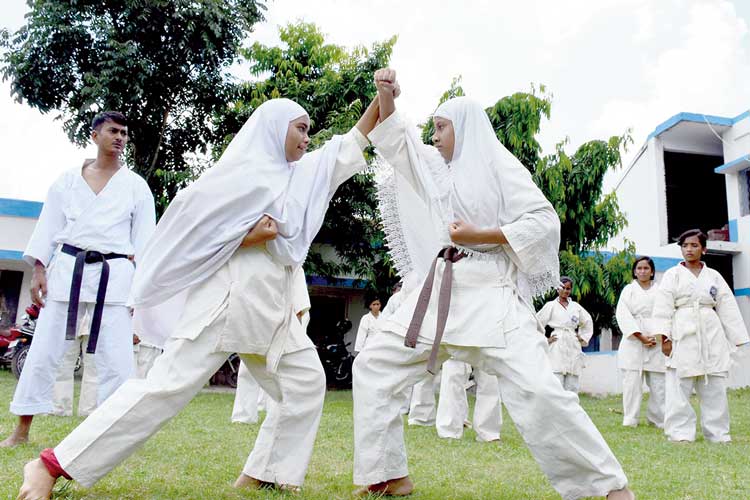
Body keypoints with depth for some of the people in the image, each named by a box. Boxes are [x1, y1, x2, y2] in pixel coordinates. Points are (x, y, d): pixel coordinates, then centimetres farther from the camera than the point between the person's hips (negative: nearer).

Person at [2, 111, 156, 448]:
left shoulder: (135, 185, 8)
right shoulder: (68, 180, 11)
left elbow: (144, 238, 6)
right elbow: (49, 226, 10)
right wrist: (39, 270, 1)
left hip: (114, 274, -1)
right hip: (67, 268, 2)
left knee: (116, 356, -4)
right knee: (45, 349, 5)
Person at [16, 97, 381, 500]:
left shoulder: (298, 173, 19)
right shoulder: (246, 169, -5)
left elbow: (347, 147, 27)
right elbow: (189, 207, -10)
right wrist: (245, 236, -15)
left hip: (270, 309, 9)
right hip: (229, 298, -9)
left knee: (306, 384, 5)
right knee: (169, 385, -12)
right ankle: (51, 465, -4)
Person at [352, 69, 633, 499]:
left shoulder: (498, 163, -1)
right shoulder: (437, 168, 18)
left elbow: (544, 221, -8)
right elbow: (395, 140, 22)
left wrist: (480, 235, -13)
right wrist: (386, 96, 4)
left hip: (490, 292, -7)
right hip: (438, 291, 7)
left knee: (535, 388, -17)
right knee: (374, 366, 3)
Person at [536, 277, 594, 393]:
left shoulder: (575, 306, 13)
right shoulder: (551, 305, 2)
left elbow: (588, 322, 28)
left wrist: (583, 338, 18)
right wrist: (545, 340, -2)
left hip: (573, 347, 4)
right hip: (558, 347, -4)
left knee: (572, 386, 4)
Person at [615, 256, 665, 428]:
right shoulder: (629, 289, 8)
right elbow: (623, 315, -2)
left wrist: (660, 336, -9)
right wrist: (641, 336, -11)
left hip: (657, 342, 2)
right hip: (634, 341, -1)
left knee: (659, 382, 1)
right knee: (632, 381, -3)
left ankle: (658, 418, 16)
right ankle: (630, 420, 6)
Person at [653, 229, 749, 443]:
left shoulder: (714, 276, 12)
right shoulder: (672, 275, 4)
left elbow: (728, 309, 11)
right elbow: (663, 307, -4)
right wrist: (664, 337, -14)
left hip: (711, 336, 3)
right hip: (683, 335, -3)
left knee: (715, 388, 7)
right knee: (679, 387, -4)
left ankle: (717, 433, 18)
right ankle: (680, 433, 4)